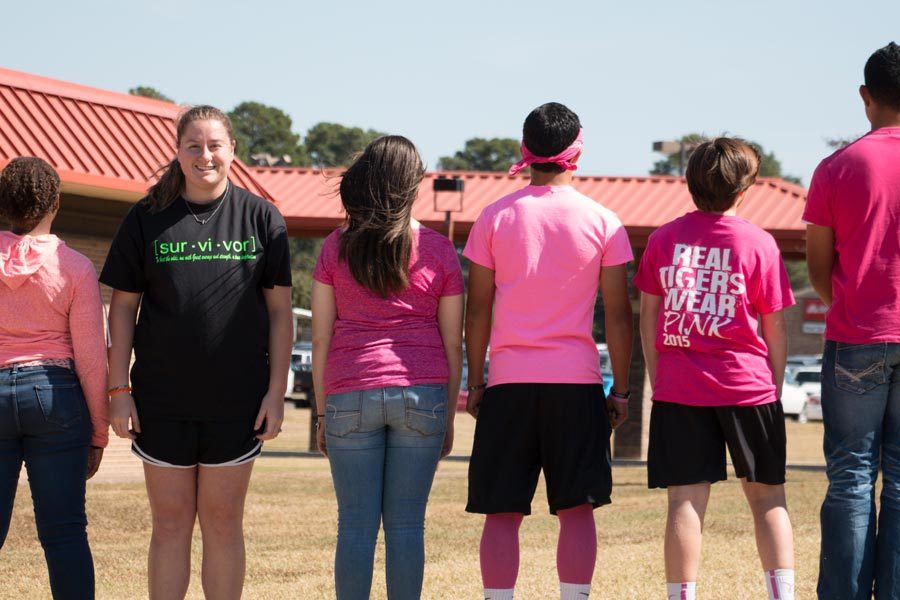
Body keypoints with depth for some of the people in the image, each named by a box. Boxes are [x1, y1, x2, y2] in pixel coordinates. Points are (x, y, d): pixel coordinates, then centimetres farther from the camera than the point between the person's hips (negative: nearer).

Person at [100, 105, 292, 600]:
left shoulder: (261, 218, 2)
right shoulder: (147, 219, 3)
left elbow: (280, 311, 3)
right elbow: (122, 307, 5)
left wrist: (276, 392, -3)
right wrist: (118, 389, -1)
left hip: (236, 401, 0)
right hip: (162, 400, 1)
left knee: (222, 523, 5)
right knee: (170, 522, 4)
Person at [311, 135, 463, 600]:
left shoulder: (337, 247, 3)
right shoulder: (439, 250, 3)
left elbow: (320, 338, 2)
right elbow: (452, 343, 4)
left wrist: (322, 412, 9)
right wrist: (449, 417, 12)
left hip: (351, 392, 0)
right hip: (422, 392, 0)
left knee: (355, 525, 3)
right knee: (406, 524, 3)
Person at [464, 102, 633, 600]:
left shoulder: (495, 217, 2)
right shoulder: (602, 222, 1)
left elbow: (478, 309, 4)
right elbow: (617, 314, 1)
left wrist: (475, 382, 11)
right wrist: (620, 389, 8)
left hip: (510, 381, 1)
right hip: (577, 381, 0)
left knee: (501, 513, 3)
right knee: (576, 511, 2)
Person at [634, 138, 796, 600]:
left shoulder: (664, 238, 4)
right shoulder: (758, 244, -3)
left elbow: (648, 315, 7)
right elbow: (774, 328, 2)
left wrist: (658, 378, 15)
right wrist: (774, 388, 12)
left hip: (679, 389, 1)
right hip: (747, 387, -1)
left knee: (686, 501, -1)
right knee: (766, 496, 8)